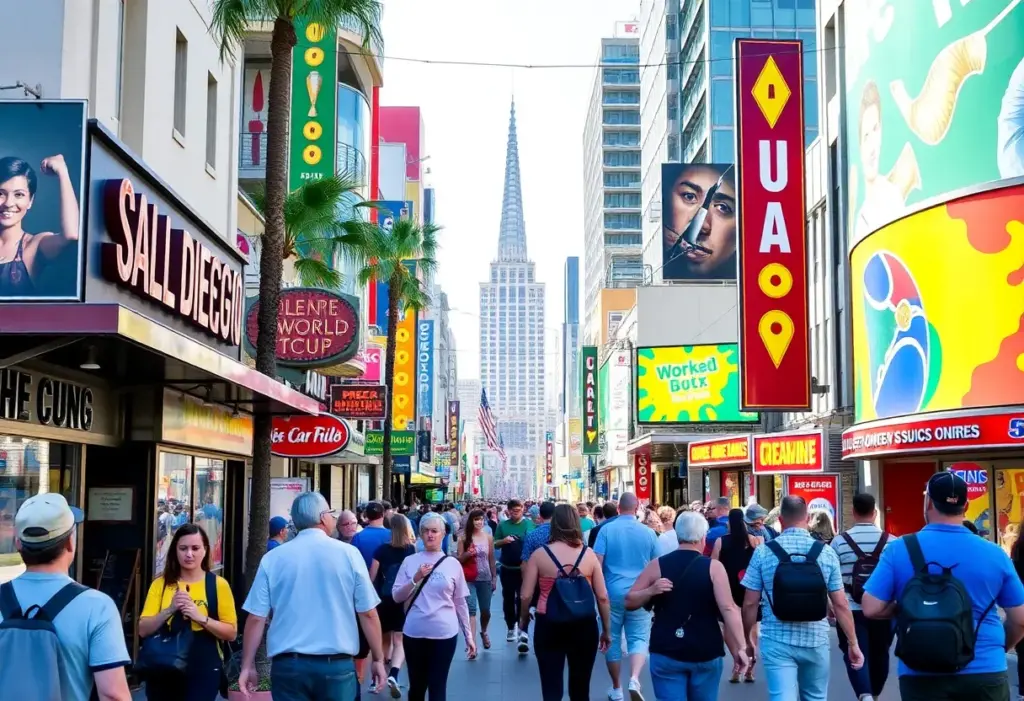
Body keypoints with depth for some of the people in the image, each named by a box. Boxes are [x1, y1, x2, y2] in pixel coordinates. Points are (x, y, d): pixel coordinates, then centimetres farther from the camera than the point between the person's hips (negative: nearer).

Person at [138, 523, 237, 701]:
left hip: (203, 671, -3)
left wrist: (200, 617, -17)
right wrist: (170, 609, -16)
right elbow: (143, 630, 0)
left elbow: (231, 632, -3)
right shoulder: (161, 584, 5)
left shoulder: (218, 584, -1)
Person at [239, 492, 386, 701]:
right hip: (337, 665, -1)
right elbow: (367, 613, -1)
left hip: (288, 665, 1)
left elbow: (256, 617, 0)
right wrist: (378, 659, 8)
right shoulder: (348, 554, -3)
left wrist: (248, 666, 8)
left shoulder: (272, 558, 1)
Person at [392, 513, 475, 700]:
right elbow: (397, 597, 1)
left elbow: (460, 602, 6)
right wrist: (416, 579, -14)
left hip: (444, 633, -1)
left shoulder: (452, 564, 2)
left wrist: (469, 636, 7)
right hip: (414, 633, 1)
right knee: (416, 686, 13)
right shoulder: (410, 561, 3)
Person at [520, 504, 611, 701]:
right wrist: (606, 630, 11)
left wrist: (523, 617, 16)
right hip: (584, 626, 2)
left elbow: (526, 595, -5)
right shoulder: (588, 554, -3)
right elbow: (602, 597, -2)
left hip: (549, 626, -2)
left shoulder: (539, 554, -6)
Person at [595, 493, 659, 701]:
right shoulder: (649, 533, 0)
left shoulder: (607, 529, -5)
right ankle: (634, 680, -20)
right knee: (638, 639, 4)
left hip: (612, 593, 0)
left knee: (612, 640, 12)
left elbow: (597, 562, -8)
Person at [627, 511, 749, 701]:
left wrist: (650, 592, -13)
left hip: (666, 653, 0)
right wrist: (739, 648, -14)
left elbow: (629, 602, 4)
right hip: (706, 653, 0)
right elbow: (728, 609, -13)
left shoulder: (657, 565, 1)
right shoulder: (713, 567, -5)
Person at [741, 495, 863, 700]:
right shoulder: (826, 552, -2)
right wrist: (853, 644, 8)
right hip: (816, 641, 2)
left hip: (777, 642, -2)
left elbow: (750, 604, -2)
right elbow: (840, 604, -1)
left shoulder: (763, 552, -5)